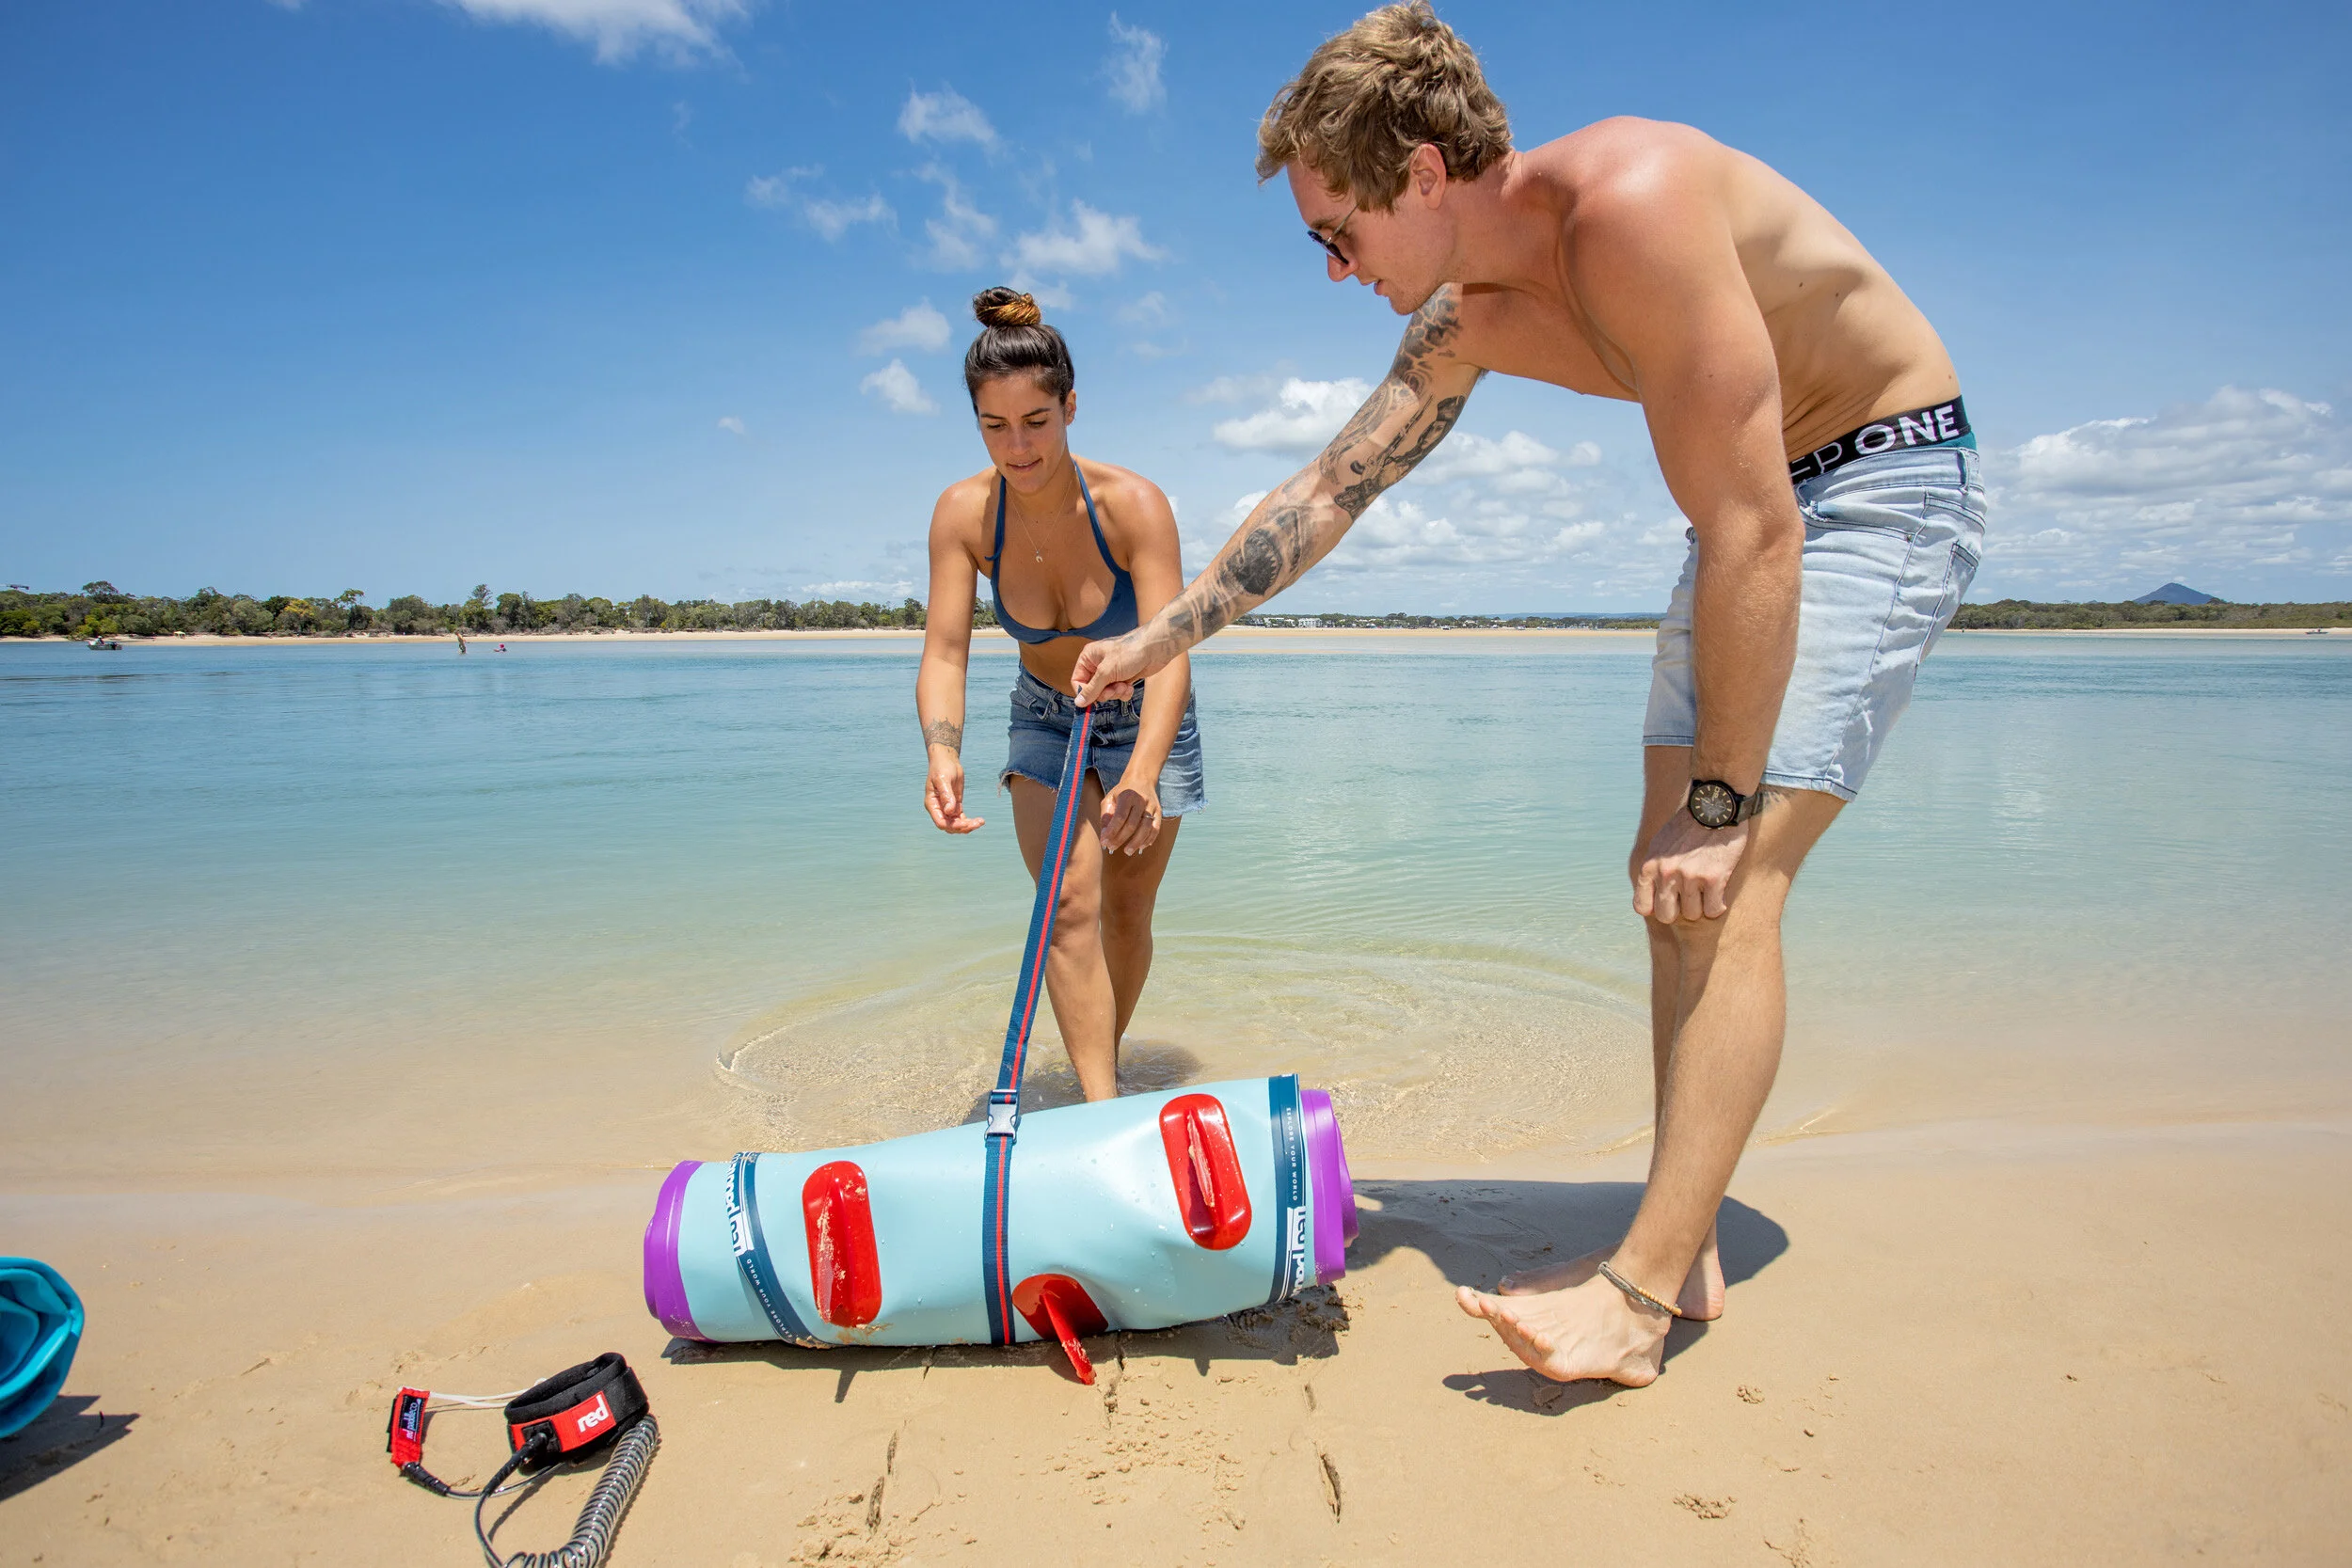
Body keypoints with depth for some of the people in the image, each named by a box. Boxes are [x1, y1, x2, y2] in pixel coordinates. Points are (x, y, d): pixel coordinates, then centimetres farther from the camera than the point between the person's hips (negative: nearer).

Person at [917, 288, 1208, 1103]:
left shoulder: (1132, 503, -29)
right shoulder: (963, 511, -20)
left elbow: (1169, 654, -38)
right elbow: (945, 652, -24)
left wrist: (1141, 776, -54)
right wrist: (942, 751, -44)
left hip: (1145, 722, -1)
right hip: (1046, 722, 1)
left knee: (1128, 911, 6)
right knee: (1070, 904, -15)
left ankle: (1105, 1064, 31)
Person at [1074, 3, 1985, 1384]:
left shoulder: (1630, 199, -29)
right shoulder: (1470, 320, -3)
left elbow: (1752, 532, -30)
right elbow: (1328, 491, 6)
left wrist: (1719, 798, -25)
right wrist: (1161, 636, 8)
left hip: (1886, 485, -8)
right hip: (1762, 509, 8)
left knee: (1727, 880, -20)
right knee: (1669, 874, 2)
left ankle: (1639, 1299, -15)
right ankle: (1684, 1253, 9)